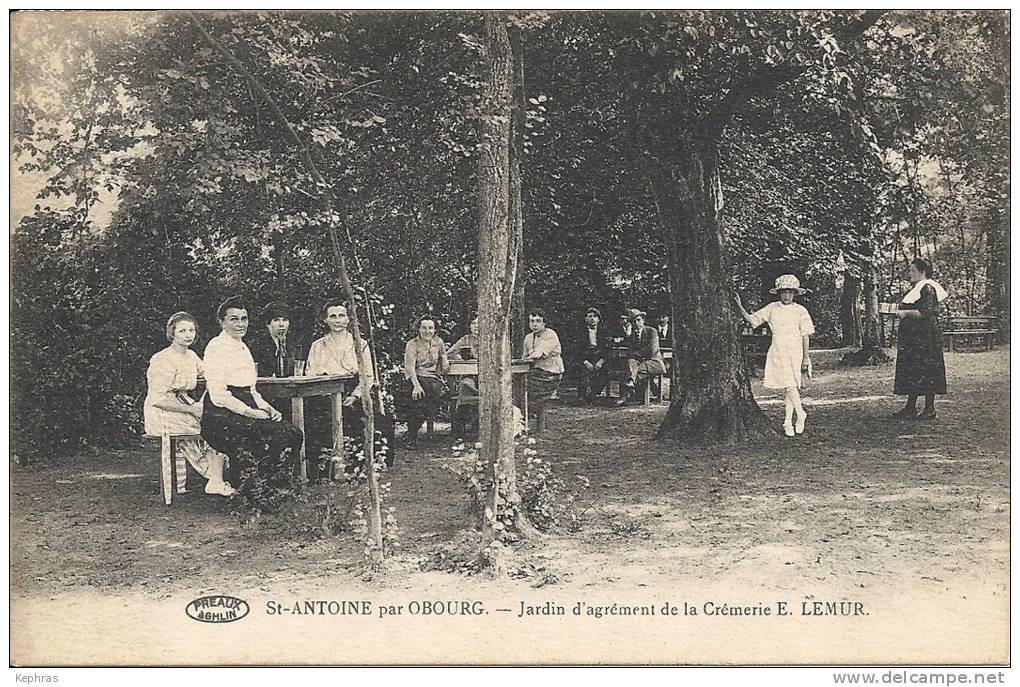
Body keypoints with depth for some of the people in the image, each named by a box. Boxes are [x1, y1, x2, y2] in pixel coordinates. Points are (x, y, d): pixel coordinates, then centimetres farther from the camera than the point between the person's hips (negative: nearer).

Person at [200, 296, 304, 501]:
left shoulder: (243, 348, 22)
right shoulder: (216, 346, -6)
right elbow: (218, 395, -14)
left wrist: (268, 408, 7)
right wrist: (251, 412, -19)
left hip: (245, 410, 8)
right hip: (222, 417, -8)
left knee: (294, 434, -12)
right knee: (275, 435, -28)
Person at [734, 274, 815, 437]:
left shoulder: (800, 311, 1)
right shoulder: (772, 308, 7)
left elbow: (806, 336, 3)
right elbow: (753, 321, 7)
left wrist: (806, 358, 1)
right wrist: (740, 307, -6)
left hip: (794, 352, -2)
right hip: (777, 352, 2)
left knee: (791, 385, -11)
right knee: (789, 386, 1)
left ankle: (788, 422, -2)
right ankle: (800, 414, 14)